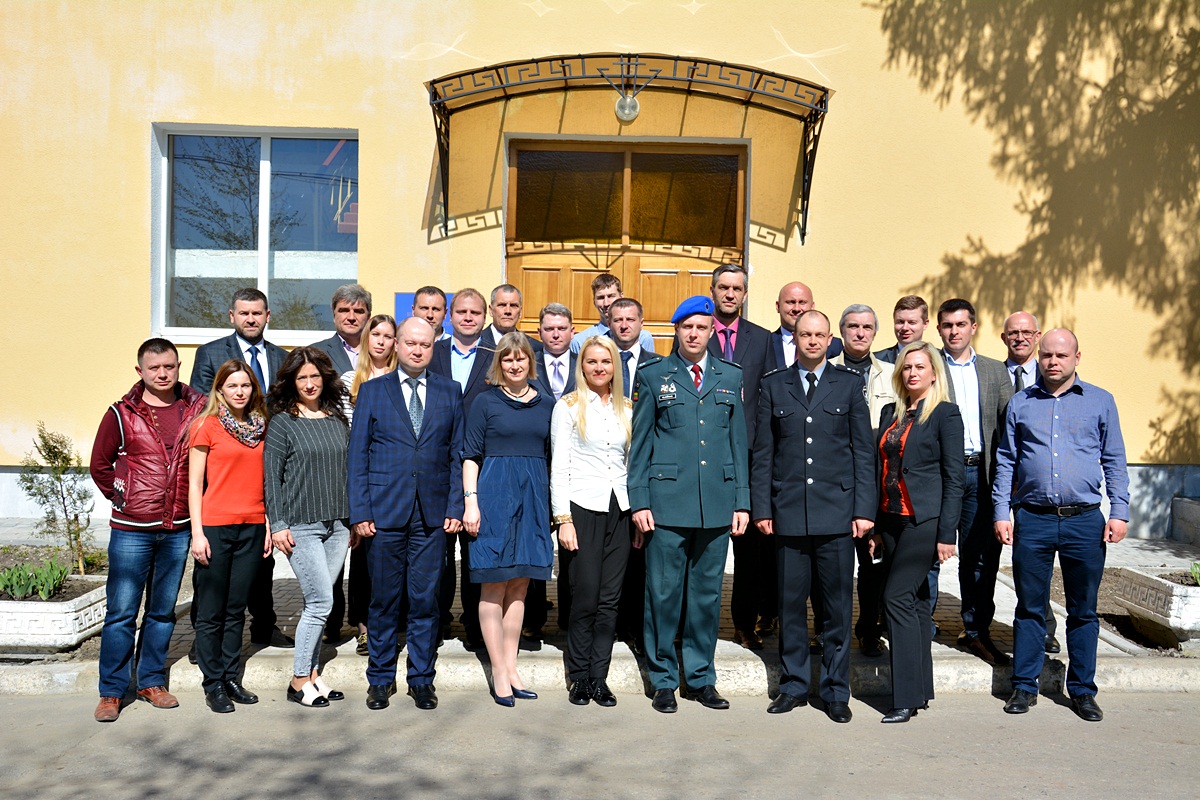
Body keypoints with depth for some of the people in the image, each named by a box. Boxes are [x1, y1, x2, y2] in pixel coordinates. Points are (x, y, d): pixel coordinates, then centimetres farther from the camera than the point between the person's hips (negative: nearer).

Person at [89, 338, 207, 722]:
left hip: (178, 529, 2)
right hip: (131, 530, -2)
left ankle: (151, 682, 24)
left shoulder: (198, 408, 2)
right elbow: (100, 465, 7)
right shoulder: (121, 414, -1)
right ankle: (111, 691, 11)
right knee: (121, 612, 1)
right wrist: (121, 497, 3)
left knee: (163, 611, 11)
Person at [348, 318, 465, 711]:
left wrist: (454, 508, 0)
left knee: (426, 600, 5)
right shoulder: (373, 391, 5)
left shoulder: (449, 392, 9)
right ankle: (380, 679, 22)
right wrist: (359, 513, -5)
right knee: (383, 600, 8)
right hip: (384, 512, -1)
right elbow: (357, 455, 3)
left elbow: (457, 454, 8)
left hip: (432, 513, 1)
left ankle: (422, 679, 19)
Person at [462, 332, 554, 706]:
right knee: (494, 588, 2)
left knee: (519, 587, 10)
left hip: (534, 498, 4)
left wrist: (554, 505, 8)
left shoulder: (546, 405, 10)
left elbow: (551, 458, 14)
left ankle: (511, 667, 20)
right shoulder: (486, 402, 0)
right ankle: (499, 673, 10)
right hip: (494, 496, -4)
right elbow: (471, 455, -1)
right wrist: (470, 501, -10)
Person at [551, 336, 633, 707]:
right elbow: (558, 467, -3)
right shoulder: (568, 407, 0)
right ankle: (579, 679, 13)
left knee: (609, 600, 5)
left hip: (618, 510, 4)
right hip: (582, 508, -4)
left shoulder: (626, 409, 12)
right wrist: (563, 519, -10)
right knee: (585, 599, -1)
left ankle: (600, 678, 13)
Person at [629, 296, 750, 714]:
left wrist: (742, 502, 7)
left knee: (708, 593, 10)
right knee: (664, 593, 3)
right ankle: (663, 680, 16)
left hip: (717, 503, 2)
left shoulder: (730, 376, 12)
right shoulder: (652, 375, 5)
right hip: (667, 500, -2)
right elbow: (639, 442, 3)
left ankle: (701, 678, 23)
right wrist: (639, 501, -3)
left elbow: (739, 441, 12)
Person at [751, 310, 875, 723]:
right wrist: (761, 507, 2)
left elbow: (864, 451, 4)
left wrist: (864, 508, -3)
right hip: (788, 511, 1)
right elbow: (762, 452, 8)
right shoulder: (774, 385, 9)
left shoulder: (849, 384, 7)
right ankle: (793, 685, 21)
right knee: (790, 603, 7)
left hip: (837, 511, -1)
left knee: (838, 605, 4)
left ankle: (836, 691, 16)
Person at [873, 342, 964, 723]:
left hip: (924, 520, -7)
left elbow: (953, 478, -8)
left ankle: (907, 697, -4)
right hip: (891, 519, 7)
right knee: (915, 600, 12)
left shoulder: (945, 413, -6)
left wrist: (946, 534, -12)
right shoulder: (890, 413, 13)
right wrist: (875, 526, 12)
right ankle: (921, 689, 20)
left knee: (898, 596, -11)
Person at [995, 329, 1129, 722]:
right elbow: (1005, 462, 9)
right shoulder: (1020, 402, 8)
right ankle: (1024, 686, 16)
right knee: (1030, 608, 7)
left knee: (1083, 611, 8)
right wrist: (1002, 513, 2)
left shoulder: (1100, 401, 7)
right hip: (1032, 520, 0)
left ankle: (1082, 690, 19)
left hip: (1085, 521, 0)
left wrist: (1119, 512, -1)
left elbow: (1115, 461, 8)